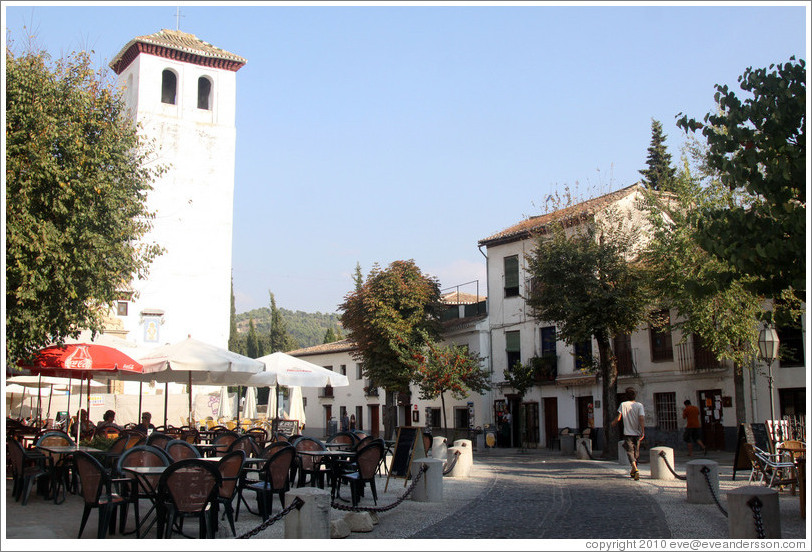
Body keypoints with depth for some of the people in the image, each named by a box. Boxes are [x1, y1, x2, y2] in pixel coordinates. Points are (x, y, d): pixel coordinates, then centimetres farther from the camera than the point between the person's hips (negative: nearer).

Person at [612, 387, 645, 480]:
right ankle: (633, 471, 28)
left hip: (627, 433, -2)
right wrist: (643, 432, -14)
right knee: (636, 452, 17)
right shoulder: (639, 405, -2)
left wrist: (613, 423, 17)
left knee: (630, 452, -5)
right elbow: (641, 419, -13)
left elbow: (618, 418, -4)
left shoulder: (623, 404, -2)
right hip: (637, 433, 2)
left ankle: (635, 469, -28)